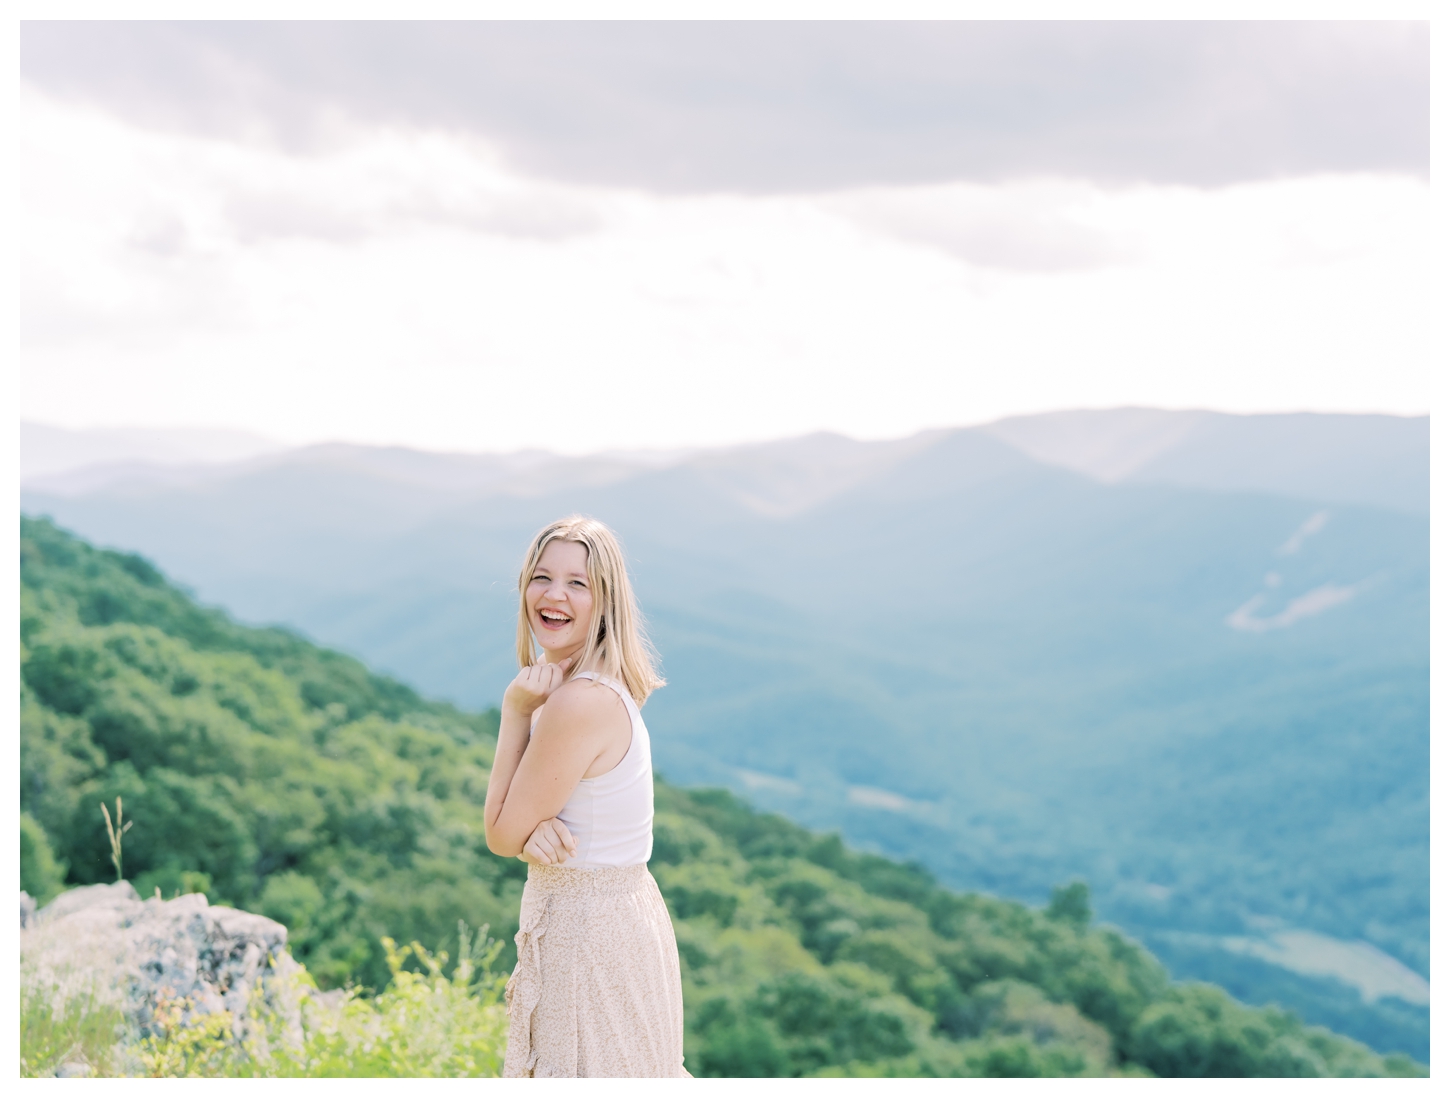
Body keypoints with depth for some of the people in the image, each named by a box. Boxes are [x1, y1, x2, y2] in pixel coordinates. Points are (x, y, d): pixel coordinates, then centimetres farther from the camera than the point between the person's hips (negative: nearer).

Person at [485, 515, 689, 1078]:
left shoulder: (580, 702, -25)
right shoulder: (603, 685, 5)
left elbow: (501, 835, -14)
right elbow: (516, 829, 5)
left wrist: (515, 711, -13)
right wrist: (536, 829, -19)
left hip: (586, 936, -9)